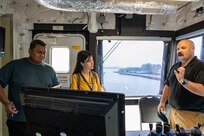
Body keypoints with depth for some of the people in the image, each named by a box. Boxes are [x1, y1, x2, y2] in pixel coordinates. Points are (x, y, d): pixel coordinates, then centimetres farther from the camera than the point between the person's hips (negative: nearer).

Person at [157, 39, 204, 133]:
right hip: (173, 112, 7)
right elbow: (168, 85, 21)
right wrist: (162, 101, 17)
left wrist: (183, 81, -37)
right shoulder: (175, 67, 11)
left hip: (192, 115, -7)